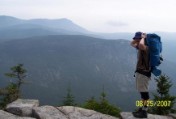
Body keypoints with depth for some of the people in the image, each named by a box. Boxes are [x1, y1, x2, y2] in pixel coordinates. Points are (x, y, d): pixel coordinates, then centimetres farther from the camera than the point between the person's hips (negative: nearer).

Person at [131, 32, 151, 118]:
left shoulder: (145, 47, -18)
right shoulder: (140, 47, 12)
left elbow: (141, 44, -44)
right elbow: (132, 43, 29)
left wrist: (143, 38, -23)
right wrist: (137, 38, 11)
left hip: (144, 73, -10)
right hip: (140, 72, 10)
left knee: (144, 92, -5)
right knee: (142, 92, 16)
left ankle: (144, 112, 0)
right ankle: (142, 109, 26)